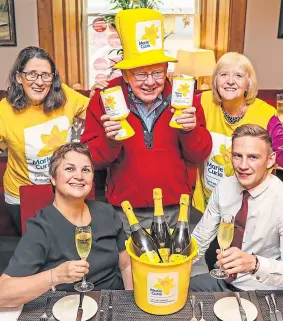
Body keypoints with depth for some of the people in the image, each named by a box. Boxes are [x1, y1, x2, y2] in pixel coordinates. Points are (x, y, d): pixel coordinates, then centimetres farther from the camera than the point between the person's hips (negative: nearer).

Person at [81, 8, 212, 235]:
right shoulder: (105, 98, -9)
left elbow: (200, 155, -2)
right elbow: (90, 159, -8)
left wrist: (190, 131, -22)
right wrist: (109, 140, -27)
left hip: (174, 209, 2)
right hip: (124, 211, -1)